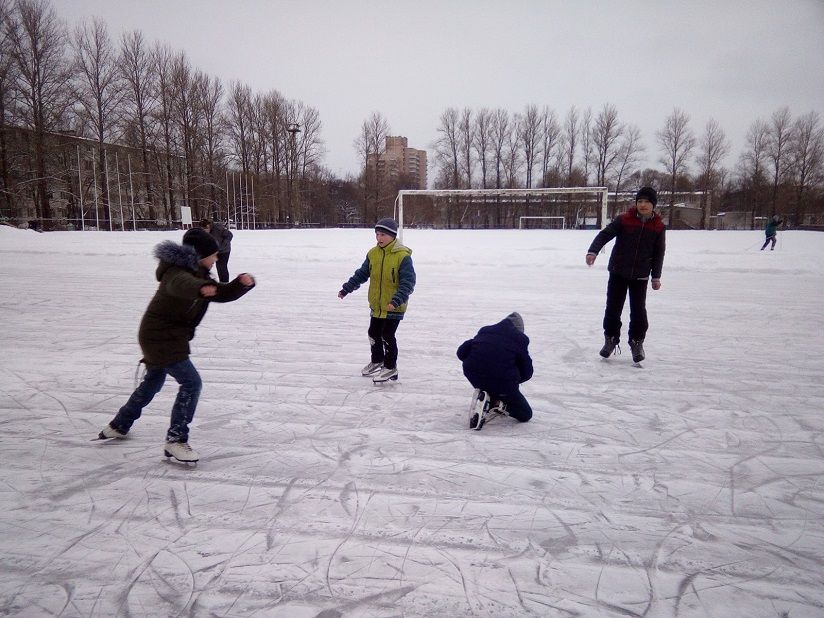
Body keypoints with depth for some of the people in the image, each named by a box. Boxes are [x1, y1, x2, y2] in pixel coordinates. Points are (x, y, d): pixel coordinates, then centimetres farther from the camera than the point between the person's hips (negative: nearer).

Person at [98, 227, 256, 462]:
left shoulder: (198, 274, 8)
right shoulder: (177, 271, -21)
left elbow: (223, 293, 5)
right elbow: (180, 284, -45)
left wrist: (242, 283, -16)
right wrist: (201, 289, -68)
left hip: (164, 337, 11)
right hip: (160, 337, -11)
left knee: (153, 382, 26)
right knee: (191, 383, -15)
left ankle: (118, 426, 46)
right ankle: (175, 440, -9)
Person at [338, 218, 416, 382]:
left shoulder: (403, 256, -19)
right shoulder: (373, 253, 1)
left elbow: (408, 282, -22)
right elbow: (361, 274, 10)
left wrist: (397, 300, -33)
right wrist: (346, 289, 6)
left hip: (394, 307, -7)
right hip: (376, 305, 7)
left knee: (387, 336, -2)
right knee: (374, 333, 19)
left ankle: (390, 368, 17)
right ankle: (377, 361, 41)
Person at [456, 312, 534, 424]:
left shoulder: (485, 330, 14)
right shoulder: (520, 339, 4)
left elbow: (461, 352, 12)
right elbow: (527, 372, 6)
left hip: (473, 377, 4)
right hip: (503, 383, -4)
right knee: (525, 414, 14)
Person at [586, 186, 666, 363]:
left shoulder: (658, 227, 1)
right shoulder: (623, 220, -5)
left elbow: (658, 253, 7)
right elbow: (605, 234, -12)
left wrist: (656, 277, 8)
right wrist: (593, 251, -29)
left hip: (640, 276, 1)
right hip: (618, 272, -1)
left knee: (638, 310, 2)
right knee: (612, 308, 4)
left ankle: (637, 342, 20)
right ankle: (611, 339, 22)